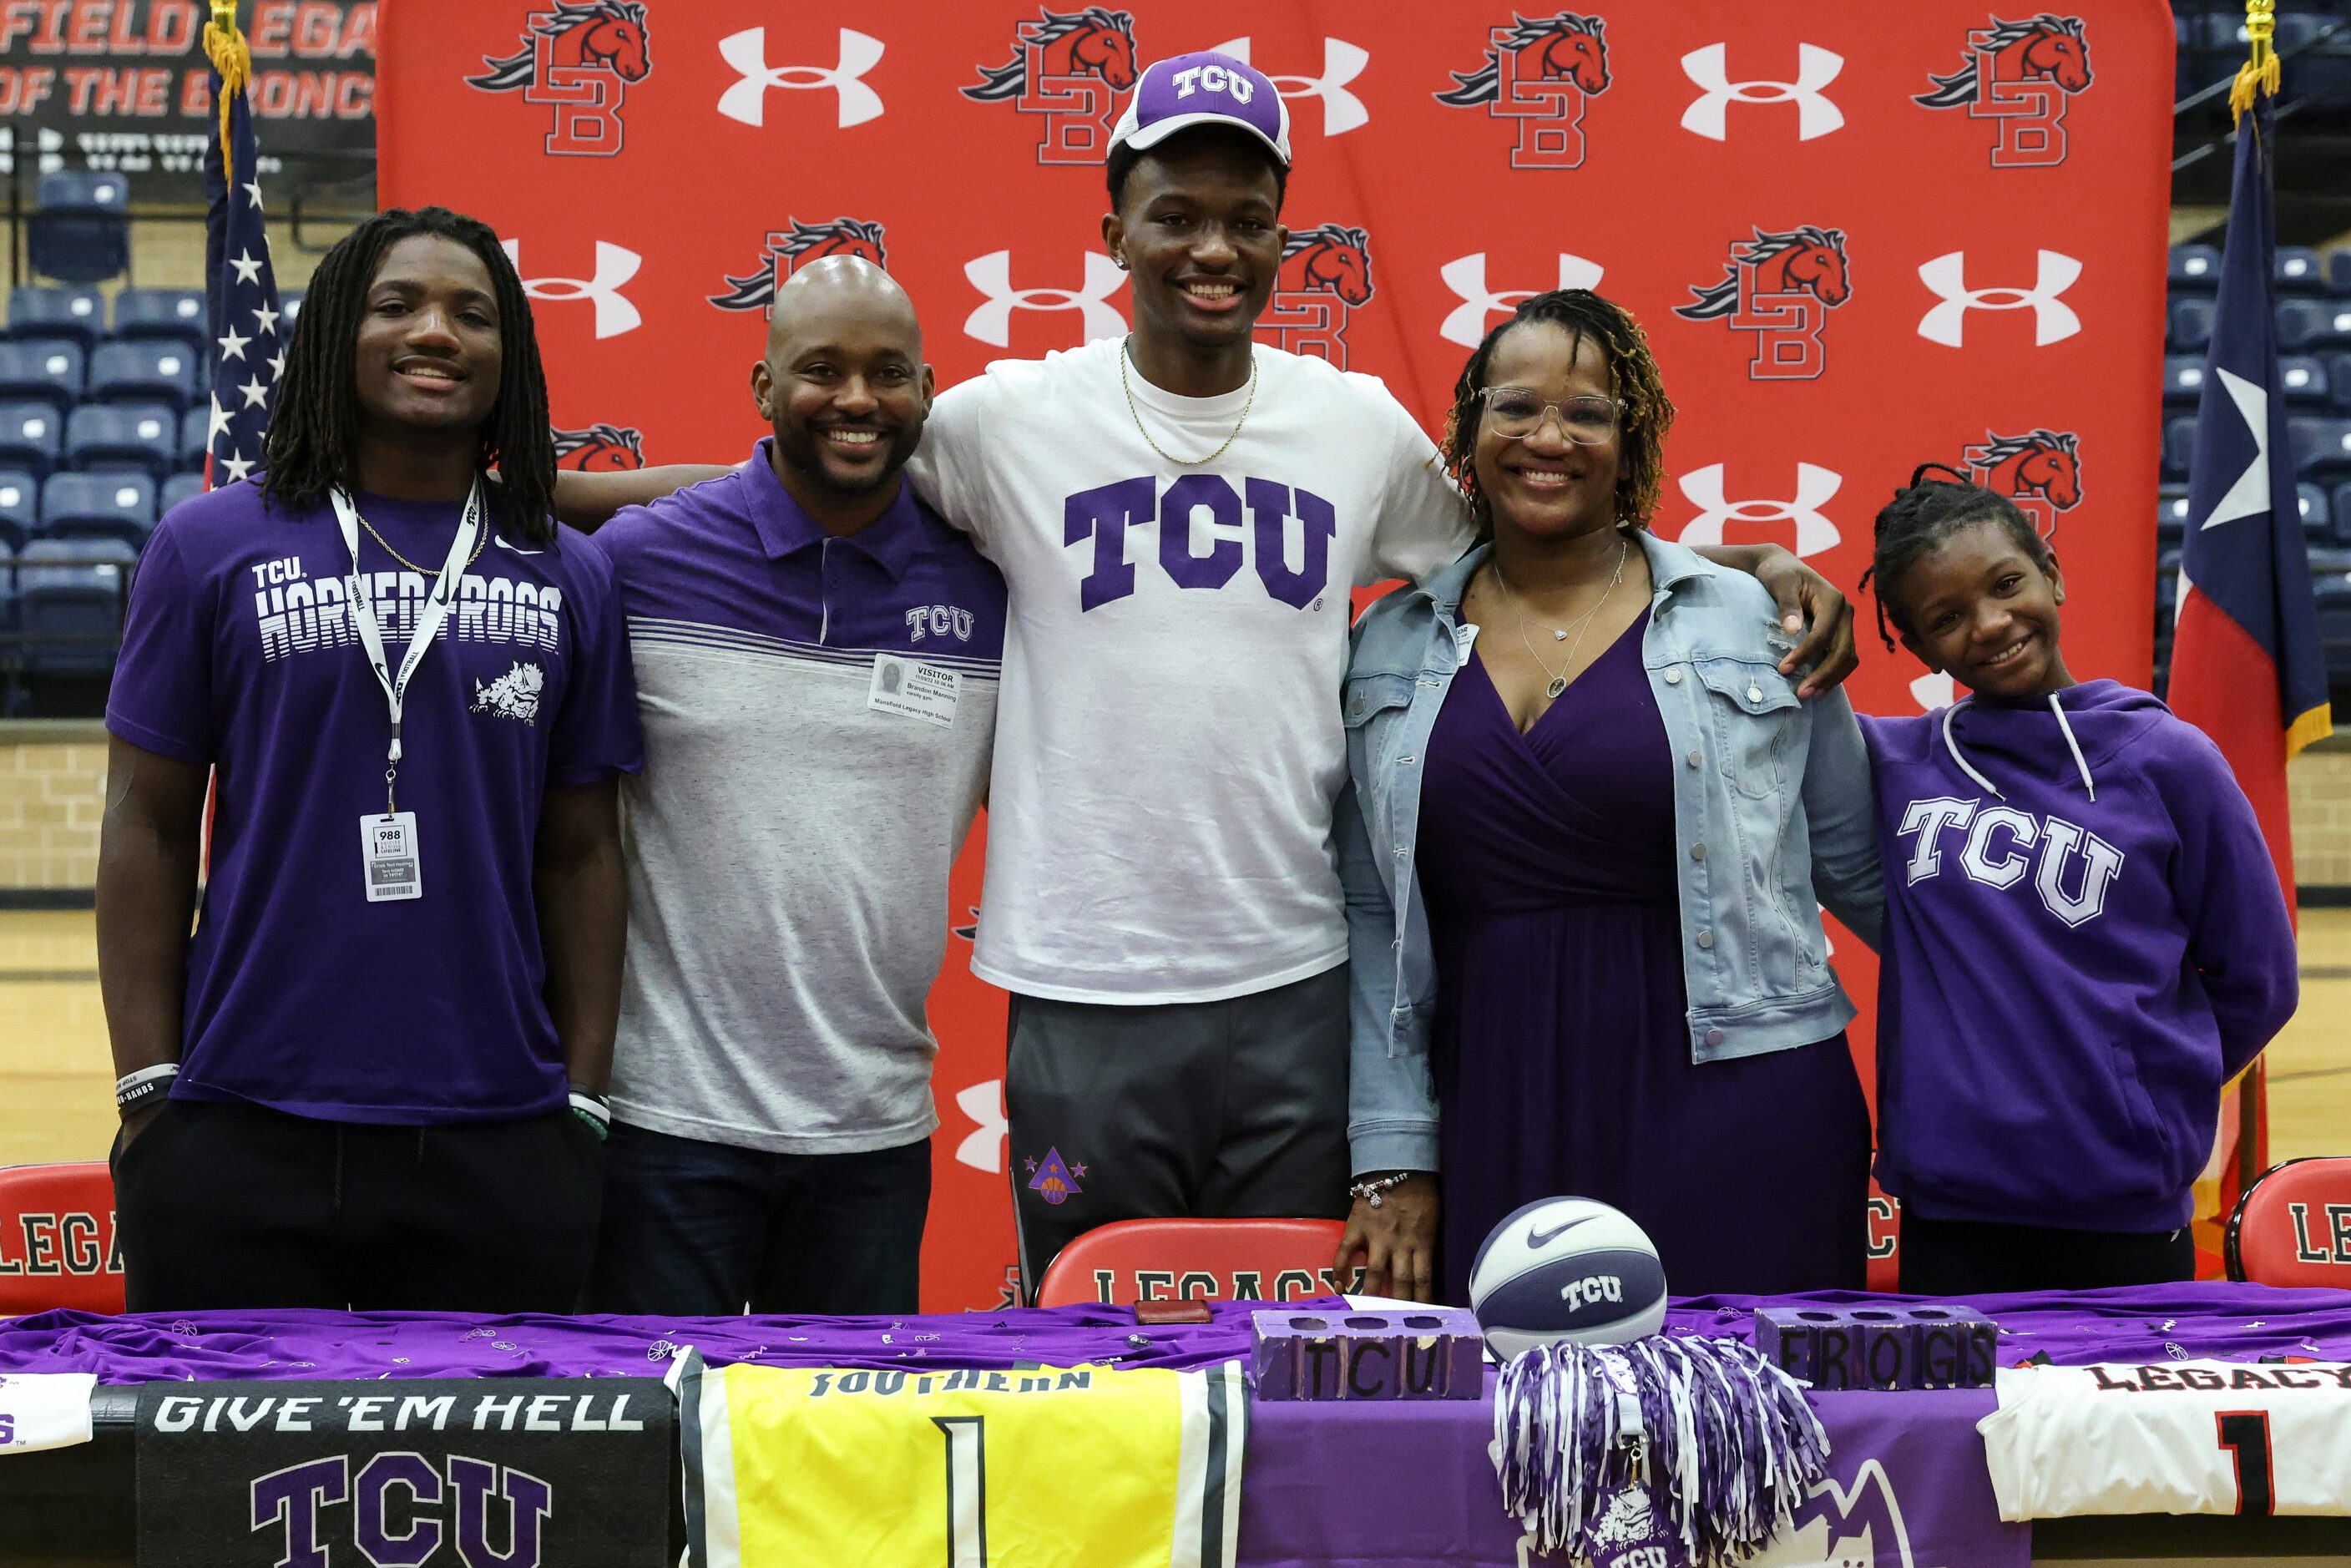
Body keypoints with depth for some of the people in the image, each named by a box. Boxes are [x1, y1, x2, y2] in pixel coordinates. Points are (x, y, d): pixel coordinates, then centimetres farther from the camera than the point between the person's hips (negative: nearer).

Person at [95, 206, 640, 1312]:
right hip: (241, 1134, -1)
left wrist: (583, 1106, 4)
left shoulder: (570, 579, 8)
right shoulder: (210, 547, 4)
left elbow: (580, 856, 9)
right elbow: (147, 828, 4)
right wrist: (148, 1096, -2)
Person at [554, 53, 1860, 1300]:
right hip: (1082, 991, -1)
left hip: (1296, 990, 2)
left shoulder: (1362, 424, 5)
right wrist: (543, 492, 1)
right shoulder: (1011, 419, -1)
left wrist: (1759, 566, 7)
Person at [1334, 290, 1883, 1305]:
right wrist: (1395, 1157, 5)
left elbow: (1859, 868, 13)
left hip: (1728, 1115, -1)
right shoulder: (1389, 652, 9)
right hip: (1498, 1134, 2)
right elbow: (1374, 922, 9)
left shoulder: (1754, 623, 4)